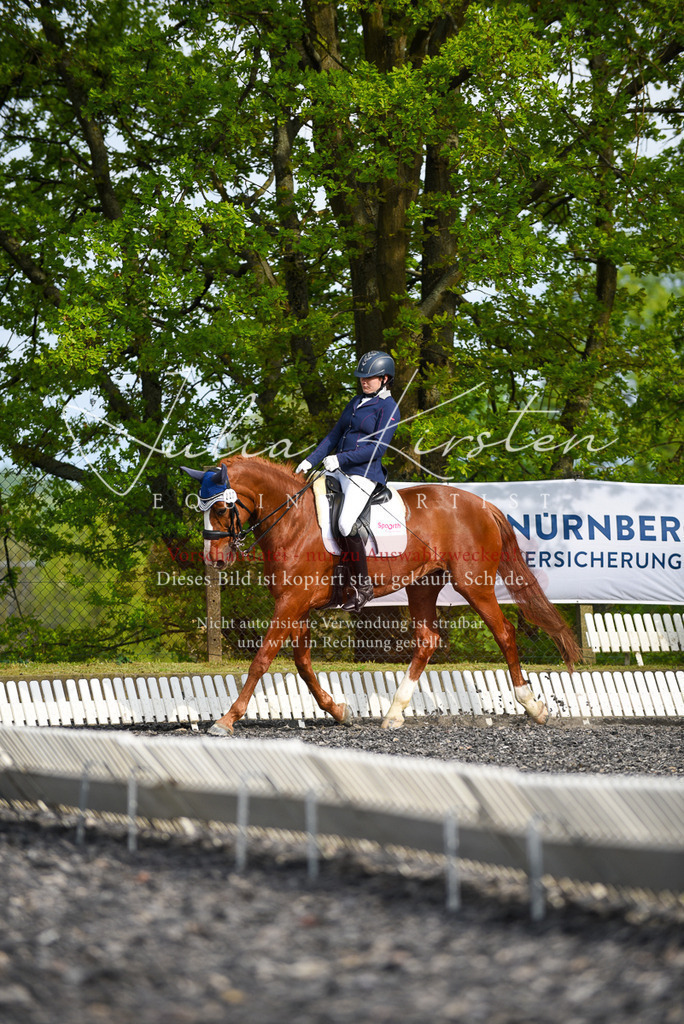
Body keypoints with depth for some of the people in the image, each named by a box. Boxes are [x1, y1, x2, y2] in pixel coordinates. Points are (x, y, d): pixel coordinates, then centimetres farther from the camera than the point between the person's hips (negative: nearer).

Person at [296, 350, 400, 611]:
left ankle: (362, 585, -14)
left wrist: (340, 459, -19)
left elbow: (378, 447, -16)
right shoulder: (356, 402, 17)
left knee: (346, 524, -26)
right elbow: (334, 435, 19)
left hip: (364, 474, -9)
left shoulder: (388, 408, -7)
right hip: (340, 471, 9)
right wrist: (311, 461, 9)